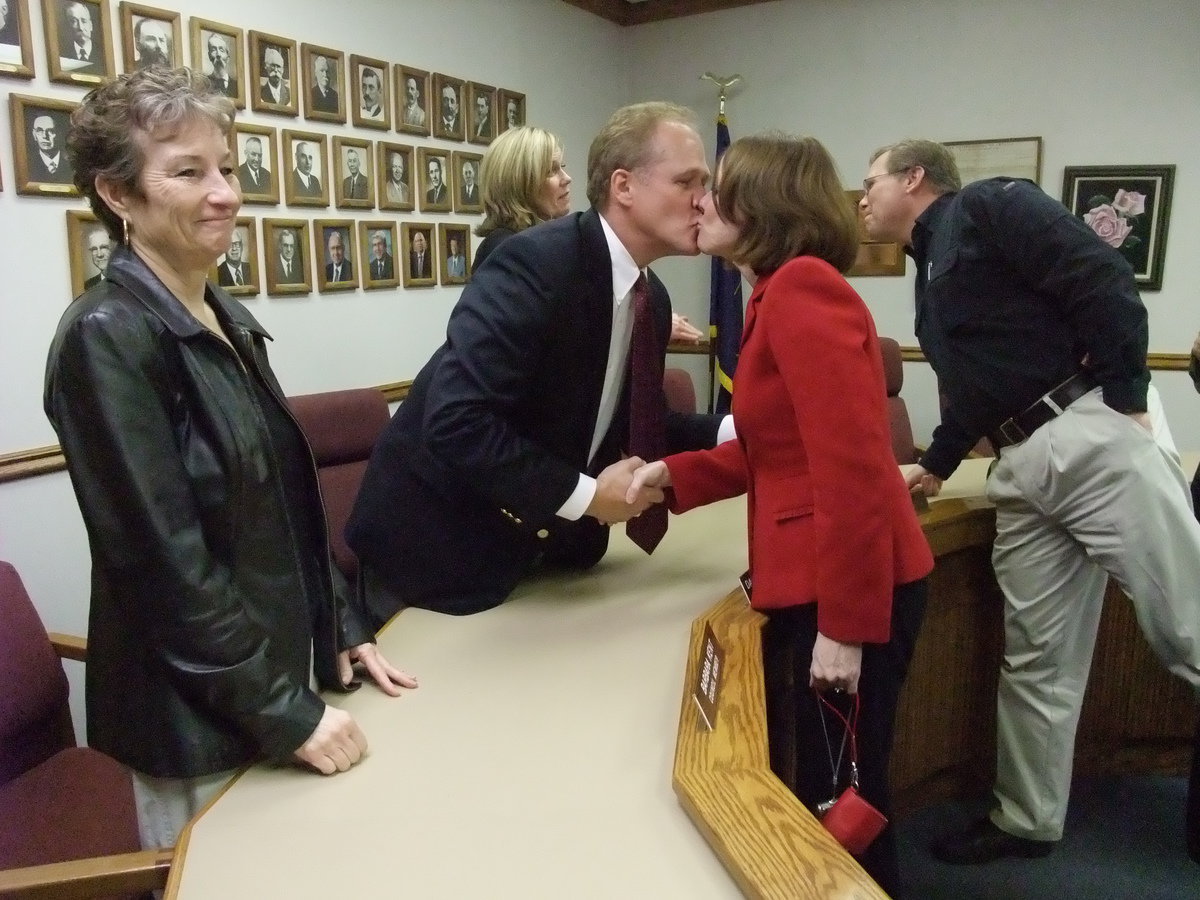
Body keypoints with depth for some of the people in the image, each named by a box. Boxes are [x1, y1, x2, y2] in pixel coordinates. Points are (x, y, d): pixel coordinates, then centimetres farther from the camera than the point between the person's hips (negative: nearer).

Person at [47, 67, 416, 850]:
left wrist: (344, 630, 9)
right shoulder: (108, 336, -19)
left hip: (276, 675, 7)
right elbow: (166, 558, -22)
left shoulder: (231, 321, 5)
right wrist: (286, 713, -17)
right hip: (200, 717, -7)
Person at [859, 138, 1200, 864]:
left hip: (1092, 436, -8)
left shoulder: (989, 206, -3)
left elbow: (1105, 281, -13)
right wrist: (937, 466, 33)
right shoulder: (931, 269, 22)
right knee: (1036, 656, 11)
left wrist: (1126, 402, -17)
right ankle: (1026, 822, 22)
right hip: (1025, 466, 8)